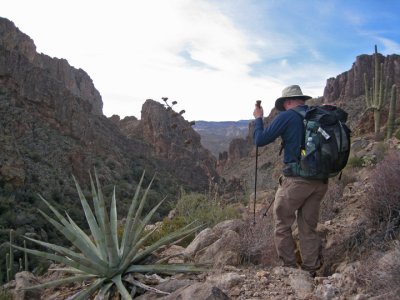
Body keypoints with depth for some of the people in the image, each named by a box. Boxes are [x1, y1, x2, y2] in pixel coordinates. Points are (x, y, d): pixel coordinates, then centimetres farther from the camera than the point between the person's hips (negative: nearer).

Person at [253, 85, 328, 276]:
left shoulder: (286, 117, -7)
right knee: (309, 228, 16)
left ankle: (290, 268, 16)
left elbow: (260, 140, -4)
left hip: (296, 180, -6)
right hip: (320, 181, 6)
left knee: (282, 226, 11)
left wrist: (258, 118, 11)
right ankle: (311, 271, 22)